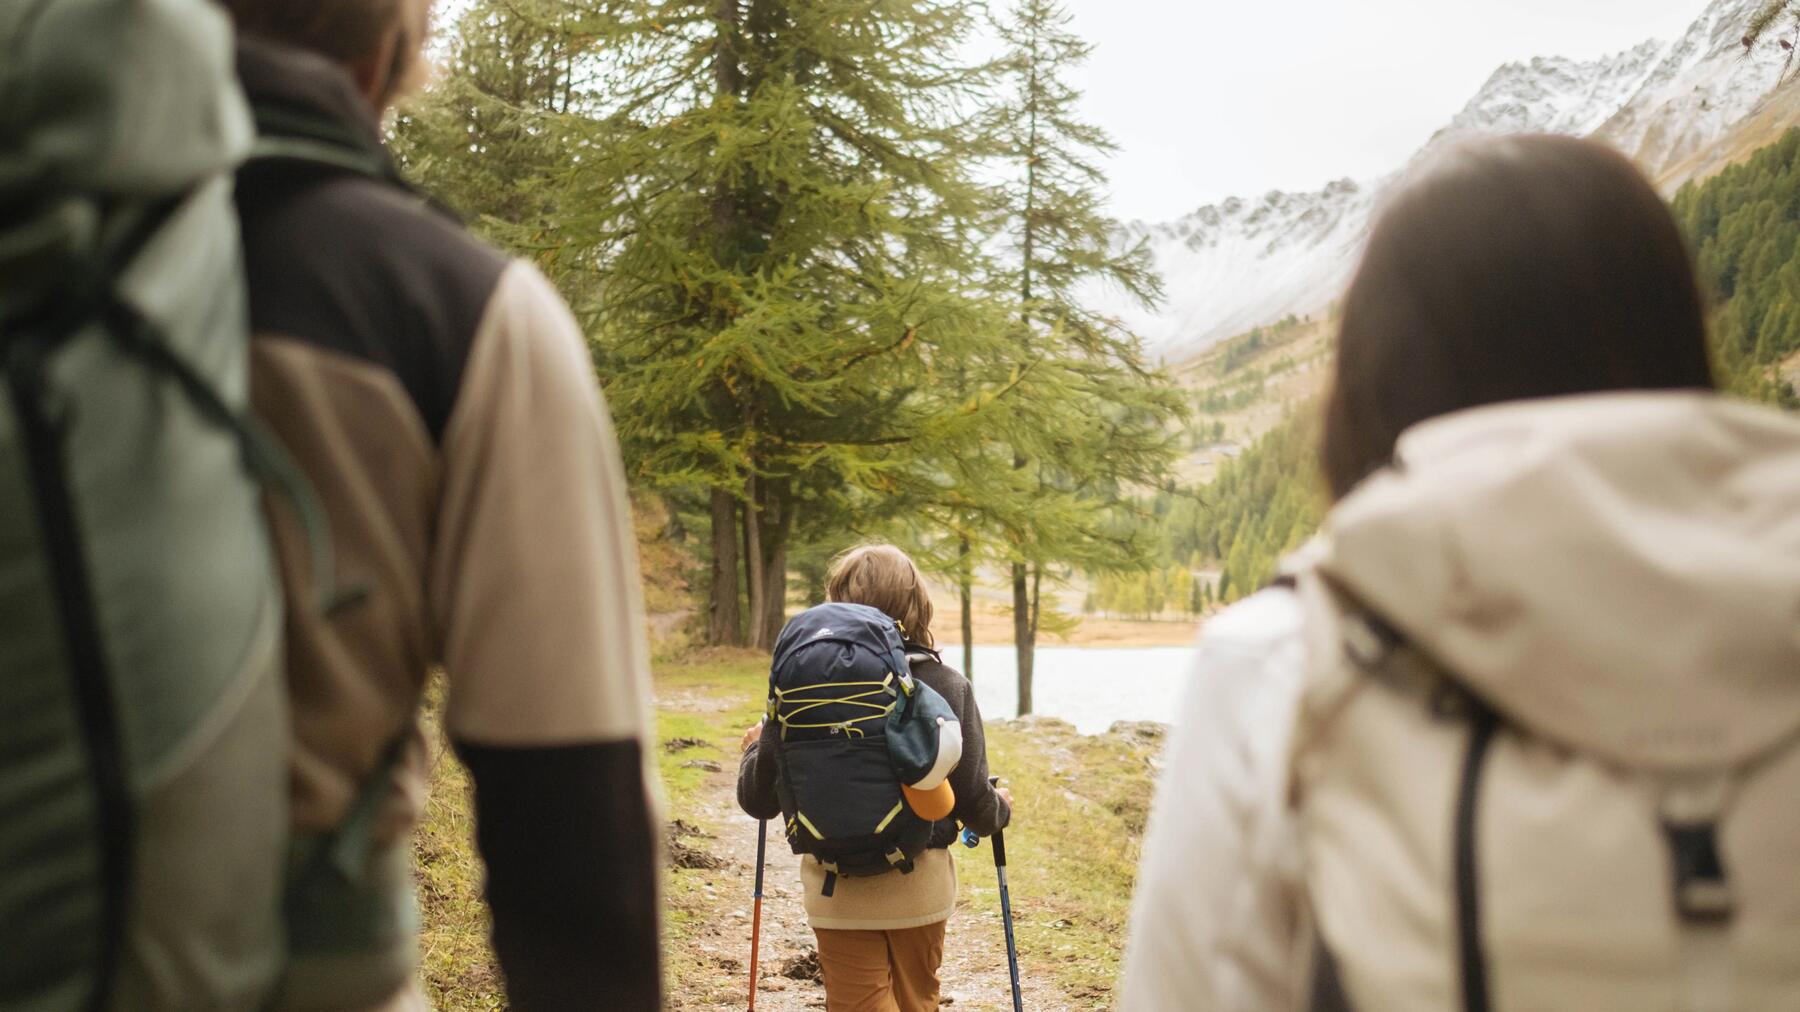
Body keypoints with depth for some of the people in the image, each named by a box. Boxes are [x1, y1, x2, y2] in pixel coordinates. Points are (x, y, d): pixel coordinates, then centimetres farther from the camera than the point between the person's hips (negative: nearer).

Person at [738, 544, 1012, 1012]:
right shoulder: (947, 685, -8)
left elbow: (758, 799, -5)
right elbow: (972, 800, -6)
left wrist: (754, 750, 18)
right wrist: (1000, 809, 18)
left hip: (838, 889, -1)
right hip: (921, 885, 2)